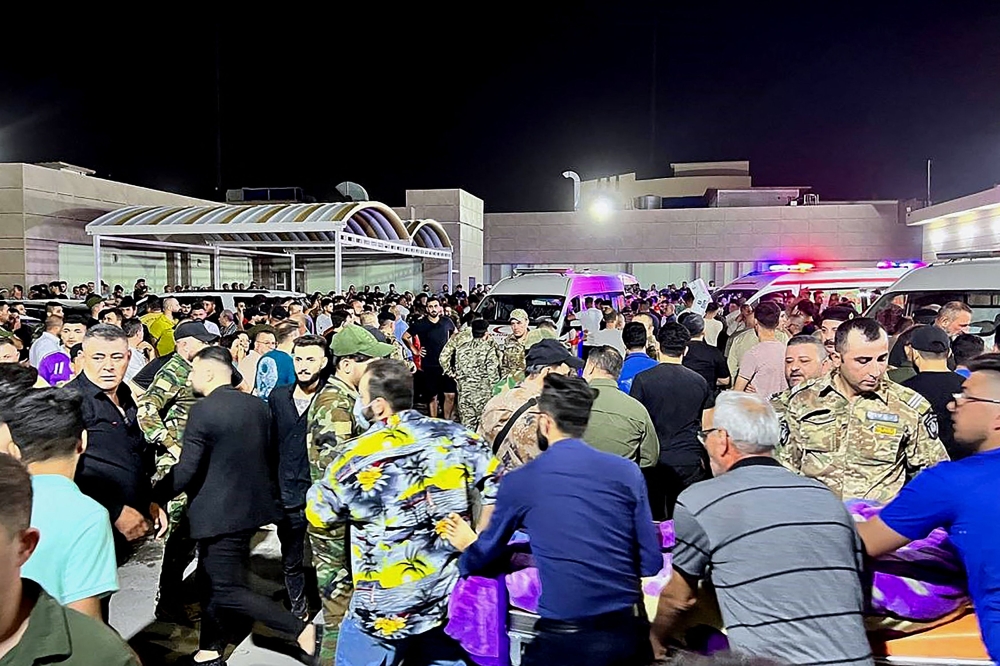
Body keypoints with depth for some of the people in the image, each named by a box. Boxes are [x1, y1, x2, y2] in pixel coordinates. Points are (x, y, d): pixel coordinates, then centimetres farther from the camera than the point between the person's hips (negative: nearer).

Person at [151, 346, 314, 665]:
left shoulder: (203, 410, -18)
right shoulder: (258, 405, 4)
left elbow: (186, 470, -19)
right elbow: (267, 455, 12)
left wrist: (155, 497, -6)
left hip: (220, 511, -8)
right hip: (252, 504, 8)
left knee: (227, 591, 2)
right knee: (212, 580, 22)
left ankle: (302, 630, 0)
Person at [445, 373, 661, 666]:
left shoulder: (518, 481, -7)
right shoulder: (627, 471, -3)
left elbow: (482, 558, 9)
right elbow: (651, 564, 1)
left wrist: (467, 545, 32)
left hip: (565, 641, -3)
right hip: (629, 630, 3)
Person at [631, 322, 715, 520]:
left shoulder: (642, 379, -5)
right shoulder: (700, 382, 4)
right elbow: (708, 428, 10)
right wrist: (704, 459, 21)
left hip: (655, 461, -2)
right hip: (690, 462, 3)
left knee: (655, 521, 6)